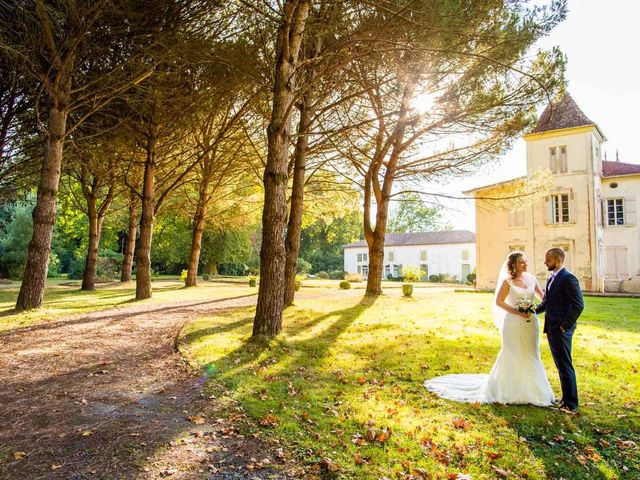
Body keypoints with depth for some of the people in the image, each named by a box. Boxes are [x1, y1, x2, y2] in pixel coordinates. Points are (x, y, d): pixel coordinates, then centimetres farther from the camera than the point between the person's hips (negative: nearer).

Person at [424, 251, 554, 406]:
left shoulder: (531, 278, 6)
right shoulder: (508, 281, -8)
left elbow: (543, 297, 14)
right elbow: (499, 301, -9)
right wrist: (518, 312, -16)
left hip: (531, 323, 5)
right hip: (514, 324, -5)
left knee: (531, 356, 11)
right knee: (512, 357, 4)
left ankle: (529, 391, 24)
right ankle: (509, 390, 20)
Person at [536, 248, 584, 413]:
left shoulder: (568, 278, -15)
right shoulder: (551, 278, 13)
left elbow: (578, 305, -19)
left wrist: (565, 325, -17)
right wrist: (534, 311, 9)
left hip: (561, 330, -9)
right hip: (551, 329, 9)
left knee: (565, 366, 0)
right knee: (560, 366, 17)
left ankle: (571, 404, 12)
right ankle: (566, 398, 30)